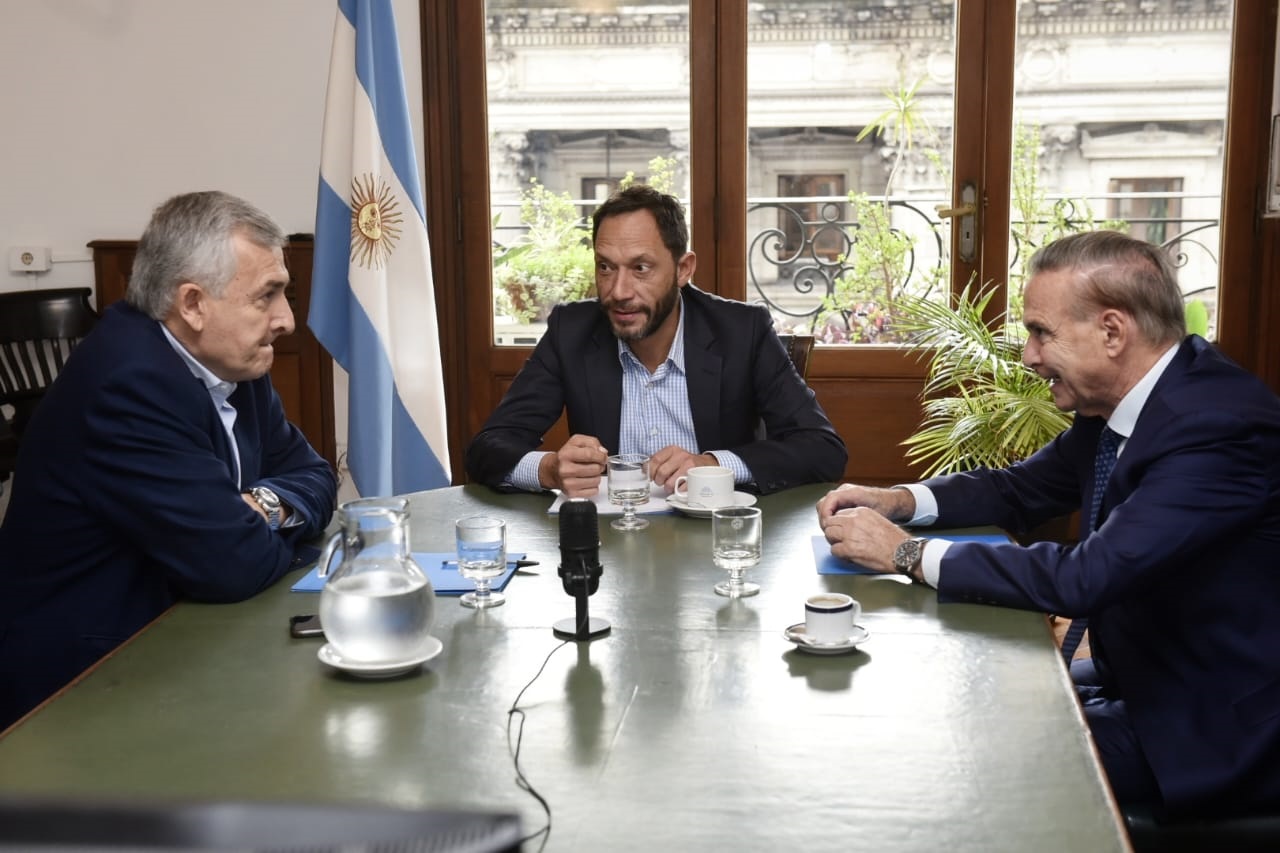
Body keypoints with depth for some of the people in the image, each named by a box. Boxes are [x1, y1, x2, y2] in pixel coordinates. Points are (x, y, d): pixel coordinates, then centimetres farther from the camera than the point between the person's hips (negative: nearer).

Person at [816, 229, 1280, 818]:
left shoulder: (1221, 426, -28)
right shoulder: (1111, 406, 1)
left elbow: (1085, 578, -34)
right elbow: (1019, 490, 13)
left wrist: (909, 553, -26)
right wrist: (898, 501, -5)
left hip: (1217, 733, -8)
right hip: (1139, 676, 8)